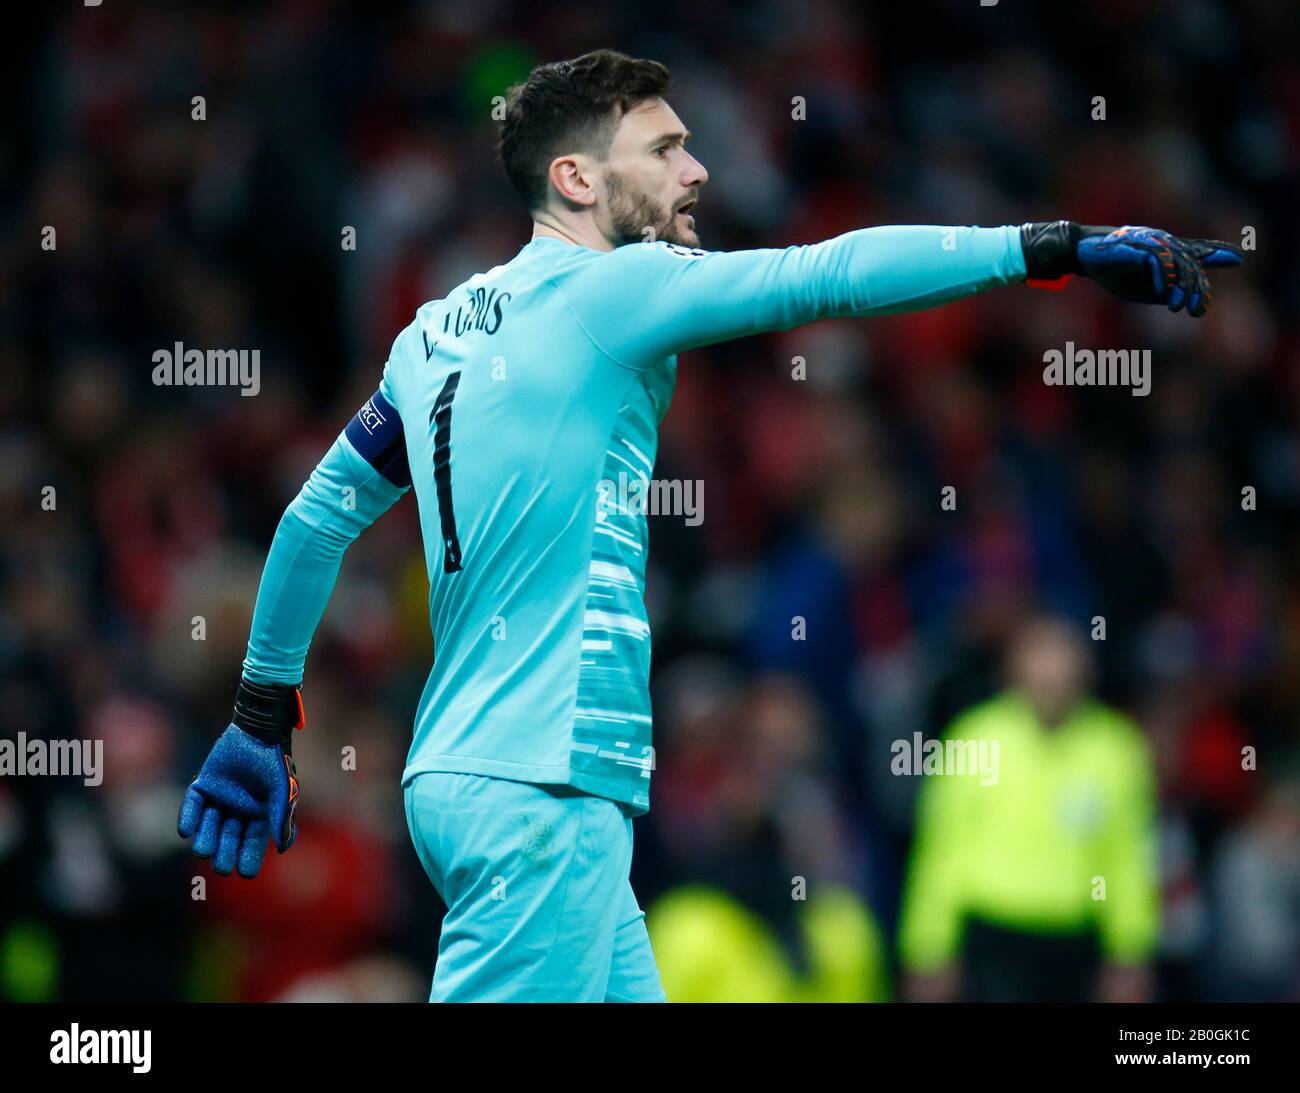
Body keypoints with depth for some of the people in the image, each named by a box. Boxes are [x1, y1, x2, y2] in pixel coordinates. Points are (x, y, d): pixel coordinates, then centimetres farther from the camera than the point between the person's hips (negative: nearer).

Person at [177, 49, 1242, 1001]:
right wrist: (1060, 247, -11)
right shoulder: (604, 289, -7)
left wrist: (261, 715, 31)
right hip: (539, 791, -9)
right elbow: (833, 274, -13)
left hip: (465, 775, 9)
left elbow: (318, 515, 23)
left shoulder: (438, 328, 17)